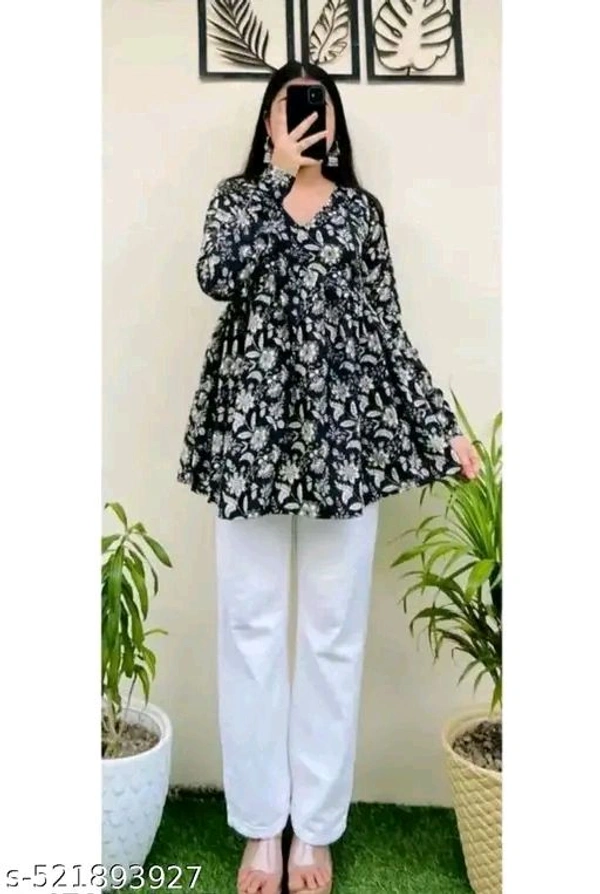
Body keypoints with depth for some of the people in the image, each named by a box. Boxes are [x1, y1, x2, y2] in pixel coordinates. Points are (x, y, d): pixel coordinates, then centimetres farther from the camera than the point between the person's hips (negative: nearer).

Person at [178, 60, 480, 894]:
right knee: (250, 626, 5)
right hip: (251, 425, 0)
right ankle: (260, 826, 25)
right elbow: (217, 275, -10)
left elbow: (387, 329, 9)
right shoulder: (238, 194, 12)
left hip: (344, 428, 1)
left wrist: (443, 428, 3)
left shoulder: (362, 209, 14)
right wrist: (280, 174, -6)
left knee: (333, 631, 6)